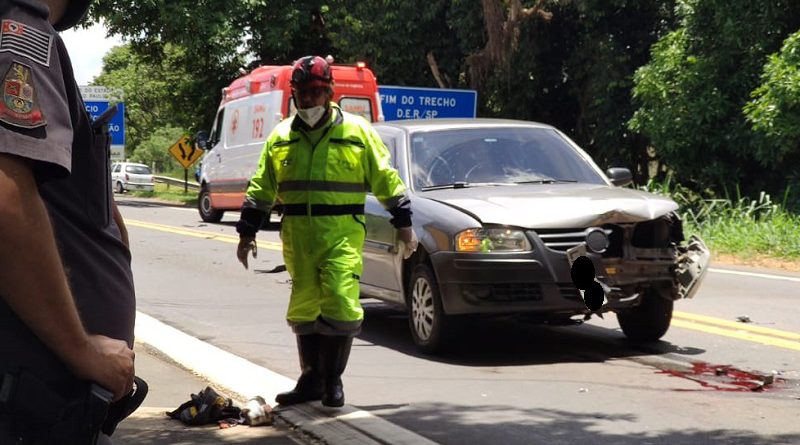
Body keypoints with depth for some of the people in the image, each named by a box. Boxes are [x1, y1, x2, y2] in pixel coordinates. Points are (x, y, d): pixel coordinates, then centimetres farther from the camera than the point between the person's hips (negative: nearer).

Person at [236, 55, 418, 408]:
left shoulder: (357, 131, 3)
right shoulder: (281, 137, 12)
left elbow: (386, 180, 6)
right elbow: (261, 189, 15)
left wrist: (404, 225, 4)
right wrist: (247, 233, 11)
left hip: (342, 235, -3)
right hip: (297, 237, 4)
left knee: (341, 305, -11)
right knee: (303, 309, 10)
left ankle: (332, 380, 4)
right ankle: (311, 380, 22)